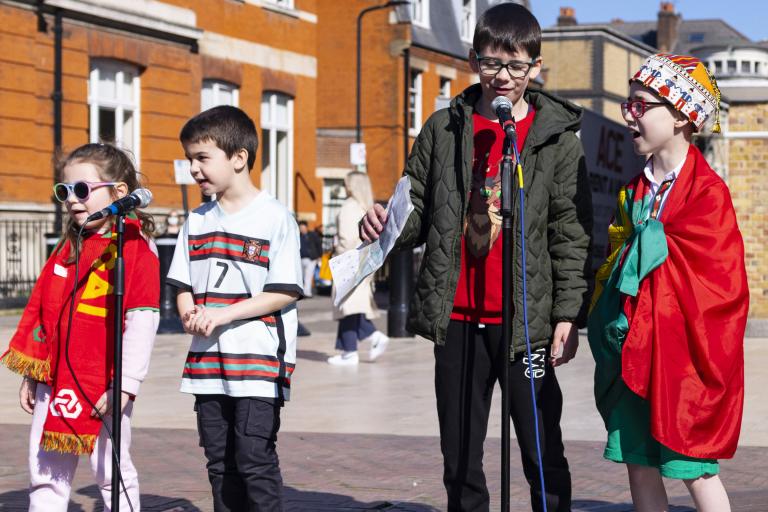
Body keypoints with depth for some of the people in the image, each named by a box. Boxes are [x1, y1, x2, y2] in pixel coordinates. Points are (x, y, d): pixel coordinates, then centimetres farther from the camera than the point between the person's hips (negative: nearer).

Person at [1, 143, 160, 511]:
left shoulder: (135, 248, -9)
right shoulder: (68, 247, 14)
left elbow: (141, 321, -15)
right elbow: (40, 309, 18)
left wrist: (125, 384, -18)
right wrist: (31, 374, 17)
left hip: (102, 387, -7)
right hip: (54, 381, 7)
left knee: (113, 474, 2)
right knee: (46, 476, 10)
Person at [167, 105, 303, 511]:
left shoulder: (275, 218, -7)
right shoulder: (198, 221, 12)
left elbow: (285, 292, -11)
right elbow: (183, 285, 15)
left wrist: (224, 314, -17)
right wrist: (190, 315, -7)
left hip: (259, 360, -6)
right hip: (207, 361, 6)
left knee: (255, 458, -9)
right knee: (219, 461, 11)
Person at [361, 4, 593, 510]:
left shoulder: (557, 138, 0)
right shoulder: (443, 129, 7)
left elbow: (572, 234, -1)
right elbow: (419, 211, 13)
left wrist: (568, 316, -7)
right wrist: (386, 223, -10)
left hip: (526, 319, -3)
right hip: (457, 319, 3)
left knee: (543, 455, 2)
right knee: (460, 456, 11)